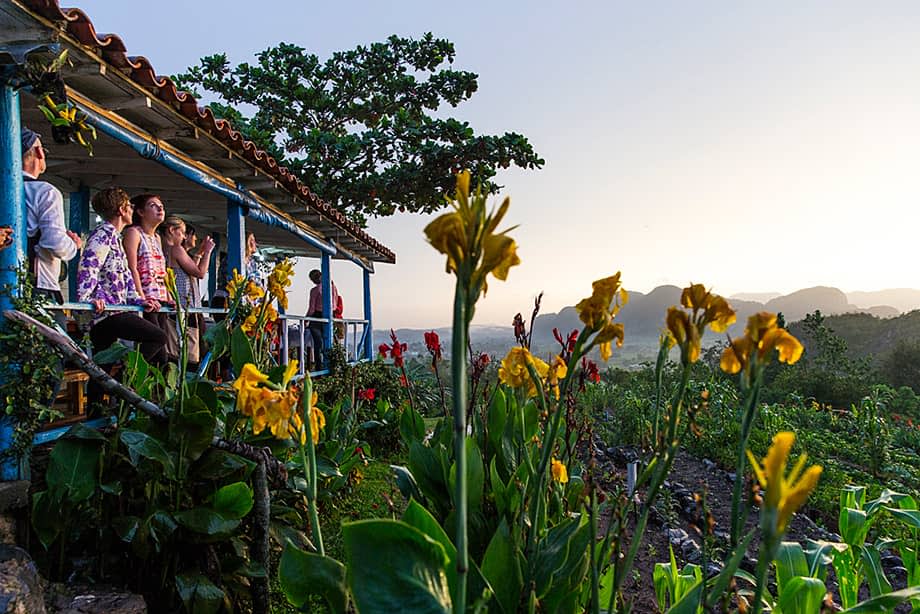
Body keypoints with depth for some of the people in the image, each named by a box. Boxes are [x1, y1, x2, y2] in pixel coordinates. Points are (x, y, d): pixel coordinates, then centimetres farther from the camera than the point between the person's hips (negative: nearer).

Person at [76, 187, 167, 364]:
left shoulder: (115, 236, 25)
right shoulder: (103, 233, -7)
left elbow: (125, 274, 25)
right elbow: (88, 267, -19)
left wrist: (138, 300, 17)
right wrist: (86, 298, -30)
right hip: (104, 310, -11)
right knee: (158, 337, -16)